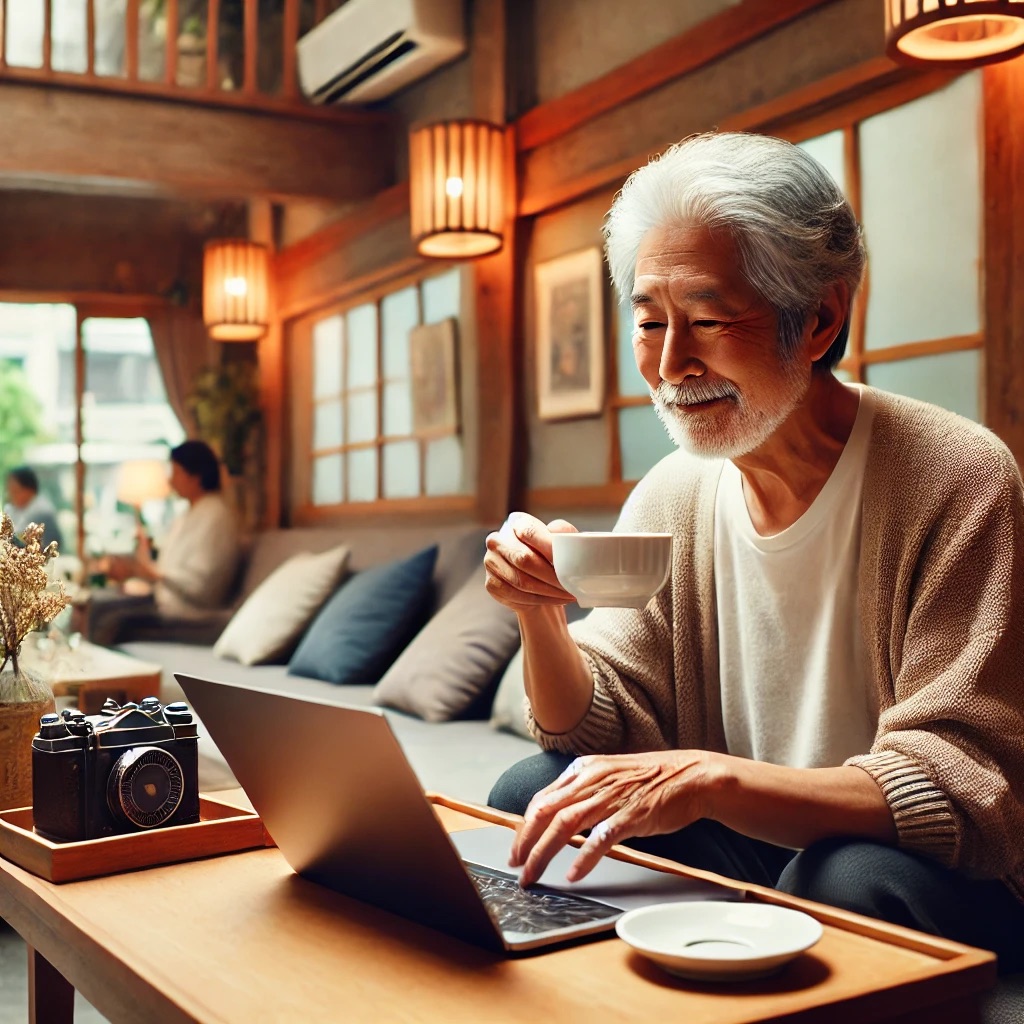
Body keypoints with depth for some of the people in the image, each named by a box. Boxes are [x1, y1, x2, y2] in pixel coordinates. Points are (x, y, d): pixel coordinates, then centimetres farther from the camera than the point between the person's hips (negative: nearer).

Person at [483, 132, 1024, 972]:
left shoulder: (957, 482, -18)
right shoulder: (670, 497, 1)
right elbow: (600, 733, 1)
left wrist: (710, 777, -37)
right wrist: (540, 616, -20)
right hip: (743, 856, 5)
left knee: (851, 878, -36)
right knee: (530, 797, -13)